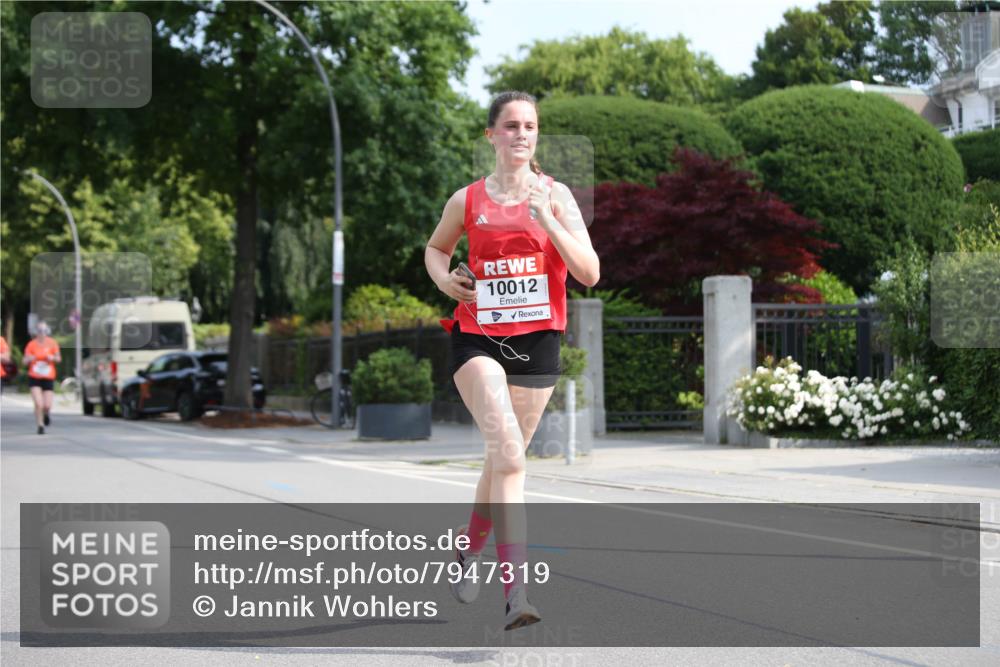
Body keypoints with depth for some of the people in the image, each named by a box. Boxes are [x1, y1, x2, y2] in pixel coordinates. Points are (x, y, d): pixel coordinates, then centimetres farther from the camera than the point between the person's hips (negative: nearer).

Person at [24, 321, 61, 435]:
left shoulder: (52, 343, 0)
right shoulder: (31, 344, -1)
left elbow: (58, 359, 8)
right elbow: (25, 362, 3)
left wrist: (53, 358, -14)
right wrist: (29, 359, -19)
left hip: (48, 378, 1)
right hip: (34, 378, -1)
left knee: (47, 406, -3)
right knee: (38, 404, -14)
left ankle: (46, 414, 34)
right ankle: (40, 425, 2)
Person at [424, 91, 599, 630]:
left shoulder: (556, 196, 2)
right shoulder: (467, 200, 3)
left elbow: (590, 274, -6)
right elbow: (435, 247, 23)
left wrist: (548, 220, -16)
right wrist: (445, 279, 1)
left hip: (537, 340, 2)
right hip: (477, 337, -2)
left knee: (504, 458, 10)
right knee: (508, 451, -21)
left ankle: (471, 548, 38)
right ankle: (517, 592, -25)